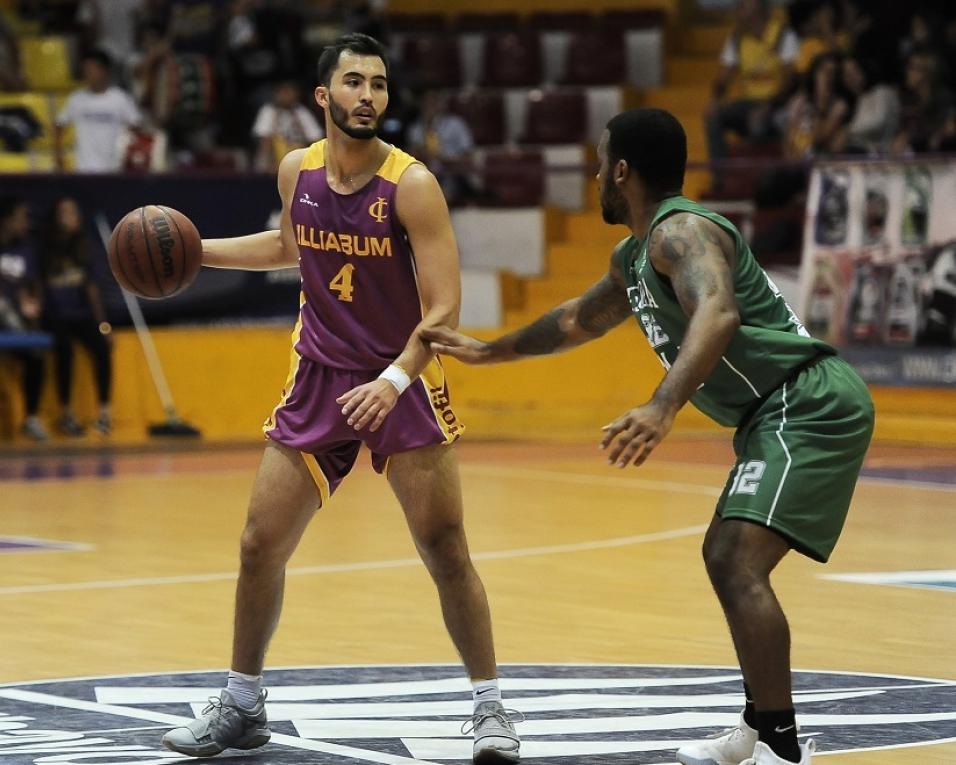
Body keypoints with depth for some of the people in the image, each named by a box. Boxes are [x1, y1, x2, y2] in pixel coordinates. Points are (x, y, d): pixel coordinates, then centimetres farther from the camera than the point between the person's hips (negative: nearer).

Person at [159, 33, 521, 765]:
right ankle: (242, 706, 19)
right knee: (260, 543, 3)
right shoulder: (297, 171, -2)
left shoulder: (412, 185, -17)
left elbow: (444, 307, -20)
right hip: (318, 379, 4)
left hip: (404, 382, -4)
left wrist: (394, 381, -33)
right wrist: (193, 250, 16)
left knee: (446, 549, -8)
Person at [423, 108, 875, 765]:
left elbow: (718, 313, -35)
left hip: (810, 404, -11)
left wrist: (663, 407, -47)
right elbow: (580, 321, 38)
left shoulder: (679, 231, -14)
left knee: (740, 567, -20)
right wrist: (486, 352, 45)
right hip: (788, 413, 11)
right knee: (727, 558, 22)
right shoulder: (635, 258, 19)